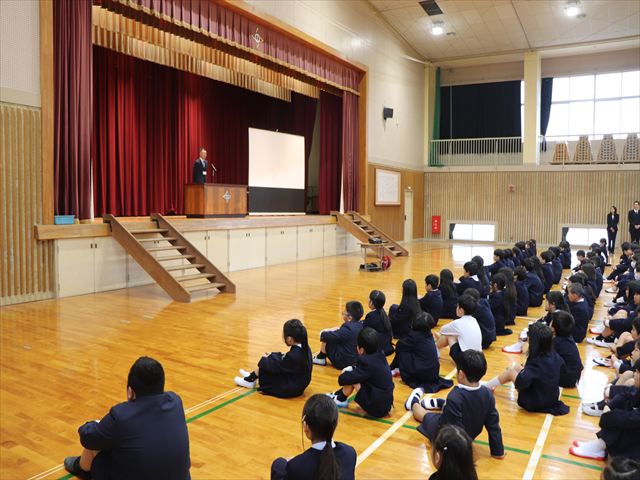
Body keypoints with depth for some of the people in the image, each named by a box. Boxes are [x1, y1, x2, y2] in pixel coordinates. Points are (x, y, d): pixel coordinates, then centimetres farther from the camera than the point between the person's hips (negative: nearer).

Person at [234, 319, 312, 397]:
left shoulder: (293, 355, -32)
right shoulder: (305, 348, -5)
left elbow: (277, 367, -20)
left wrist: (265, 360, -2)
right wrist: (270, 357, 3)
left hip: (290, 389, -9)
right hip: (299, 384, 9)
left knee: (263, 367, -4)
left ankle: (250, 379, 22)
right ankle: (253, 376, 25)